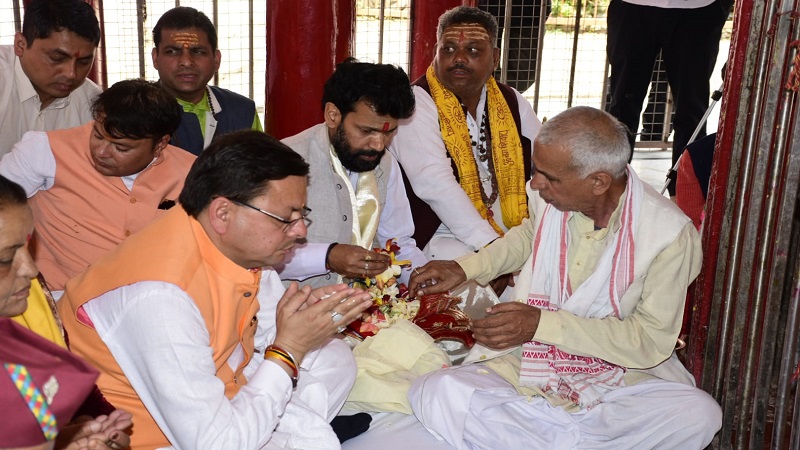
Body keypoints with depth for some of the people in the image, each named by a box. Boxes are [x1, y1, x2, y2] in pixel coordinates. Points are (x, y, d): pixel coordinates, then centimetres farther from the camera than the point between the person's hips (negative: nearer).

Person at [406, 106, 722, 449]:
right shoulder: (548, 196, -7)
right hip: (530, 366, 2)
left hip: (621, 377, -1)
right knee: (436, 394, -24)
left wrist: (543, 324, -21)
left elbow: (651, 341, -15)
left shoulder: (669, 234, -17)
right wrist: (465, 268, 5)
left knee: (699, 414, -33)